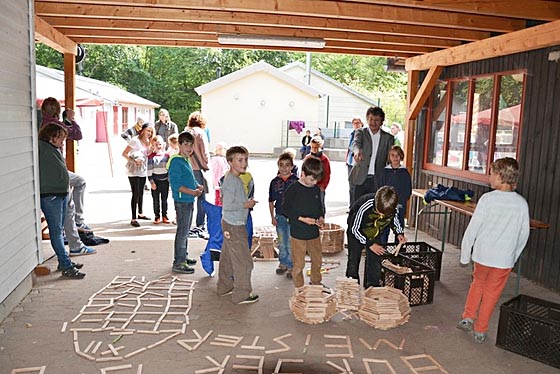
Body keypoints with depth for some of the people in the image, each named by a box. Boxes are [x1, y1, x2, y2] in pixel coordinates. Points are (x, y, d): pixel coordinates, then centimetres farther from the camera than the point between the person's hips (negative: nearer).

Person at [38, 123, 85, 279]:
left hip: (62, 194, 9)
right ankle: (67, 267, -4)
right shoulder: (40, 147, -9)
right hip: (49, 196, -9)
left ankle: (64, 261, 25)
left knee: (59, 230, 16)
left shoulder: (55, 149, 17)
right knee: (56, 232, -5)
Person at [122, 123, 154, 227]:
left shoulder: (147, 141, 8)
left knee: (141, 193, 17)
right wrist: (134, 161, -25)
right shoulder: (135, 140, -15)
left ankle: (140, 214, 33)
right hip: (134, 171, -7)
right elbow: (124, 154, -15)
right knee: (135, 194, -7)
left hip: (143, 171, 7)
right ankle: (133, 219, -1)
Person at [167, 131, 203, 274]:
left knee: (185, 230, 19)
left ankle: (183, 256, 32)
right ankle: (178, 263, 1)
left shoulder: (186, 161, 14)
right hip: (182, 201, -10)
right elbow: (175, 183, -22)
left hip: (189, 201, 10)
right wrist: (192, 192, -24)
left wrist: (197, 186, 6)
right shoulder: (176, 162, -16)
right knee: (182, 231, -6)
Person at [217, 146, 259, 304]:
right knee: (243, 261, -2)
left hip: (230, 224, 10)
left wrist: (247, 202, 11)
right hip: (234, 226, -10)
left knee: (227, 258, 20)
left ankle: (225, 287, 34)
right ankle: (242, 294, 8)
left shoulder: (234, 178, 10)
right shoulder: (232, 181, -21)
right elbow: (227, 205, -26)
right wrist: (246, 205, -17)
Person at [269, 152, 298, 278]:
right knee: (281, 243, 15)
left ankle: (291, 266, 16)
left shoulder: (296, 181, -6)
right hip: (279, 216, 3)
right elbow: (271, 201, 7)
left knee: (291, 243, 2)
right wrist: (272, 217, 4)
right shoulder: (275, 182, 1)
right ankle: (283, 263, 31)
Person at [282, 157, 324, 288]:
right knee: (299, 264, 5)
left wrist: (321, 217, -2)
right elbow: (285, 209, -10)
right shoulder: (293, 189, -14)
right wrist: (302, 218, -19)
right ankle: (299, 289, 22)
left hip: (314, 232, 6)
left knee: (318, 260, 18)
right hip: (298, 233, -6)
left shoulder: (316, 189, 5)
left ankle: (316, 283, 41)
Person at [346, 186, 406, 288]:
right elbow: (355, 228, -27)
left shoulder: (394, 209, -28)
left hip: (375, 234, 3)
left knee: (375, 262, 1)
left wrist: (399, 233, -15)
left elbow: (394, 219, 0)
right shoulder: (365, 206, -40)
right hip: (356, 233, -3)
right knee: (353, 261, 5)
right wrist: (369, 244, -24)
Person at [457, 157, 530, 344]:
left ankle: (468, 317, 21)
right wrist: (514, 255, 17)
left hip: (483, 253, -1)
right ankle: (480, 330, 22)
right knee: (491, 293, 14)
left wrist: (465, 254, 0)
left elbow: (473, 228, -10)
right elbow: (524, 234, 3)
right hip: (505, 258, 2)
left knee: (478, 283, 24)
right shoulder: (522, 203, -4)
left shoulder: (487, 198, -12)